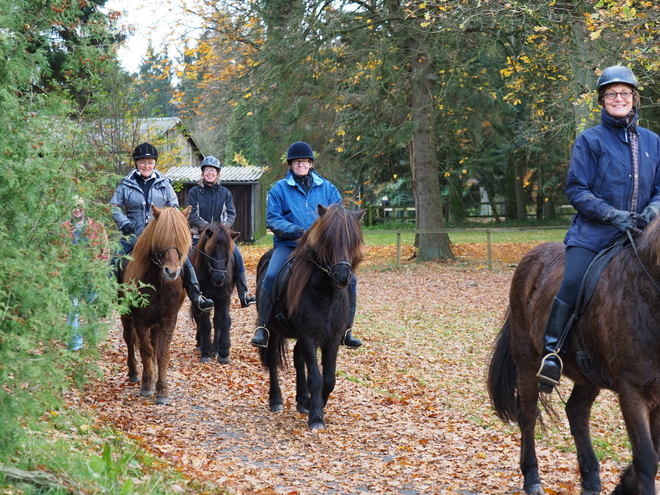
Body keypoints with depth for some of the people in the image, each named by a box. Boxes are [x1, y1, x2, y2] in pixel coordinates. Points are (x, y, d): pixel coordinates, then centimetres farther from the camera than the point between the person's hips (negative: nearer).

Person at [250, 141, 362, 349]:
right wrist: (293, 230, -19)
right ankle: (261, 329, -17)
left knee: (348, 279, -13)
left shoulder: (327, 188, 11)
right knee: (271, 277, -28)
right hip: (288, 245, -2)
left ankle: (346, 331, 1)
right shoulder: (280, 189, 5)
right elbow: (272, 219, -1)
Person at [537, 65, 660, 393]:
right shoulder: (590, 140, 2)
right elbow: (576, 190, -2)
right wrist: (612, 214, -15)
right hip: (592, 233, -4)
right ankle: (550, 352, -11)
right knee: (573, 284, -23)